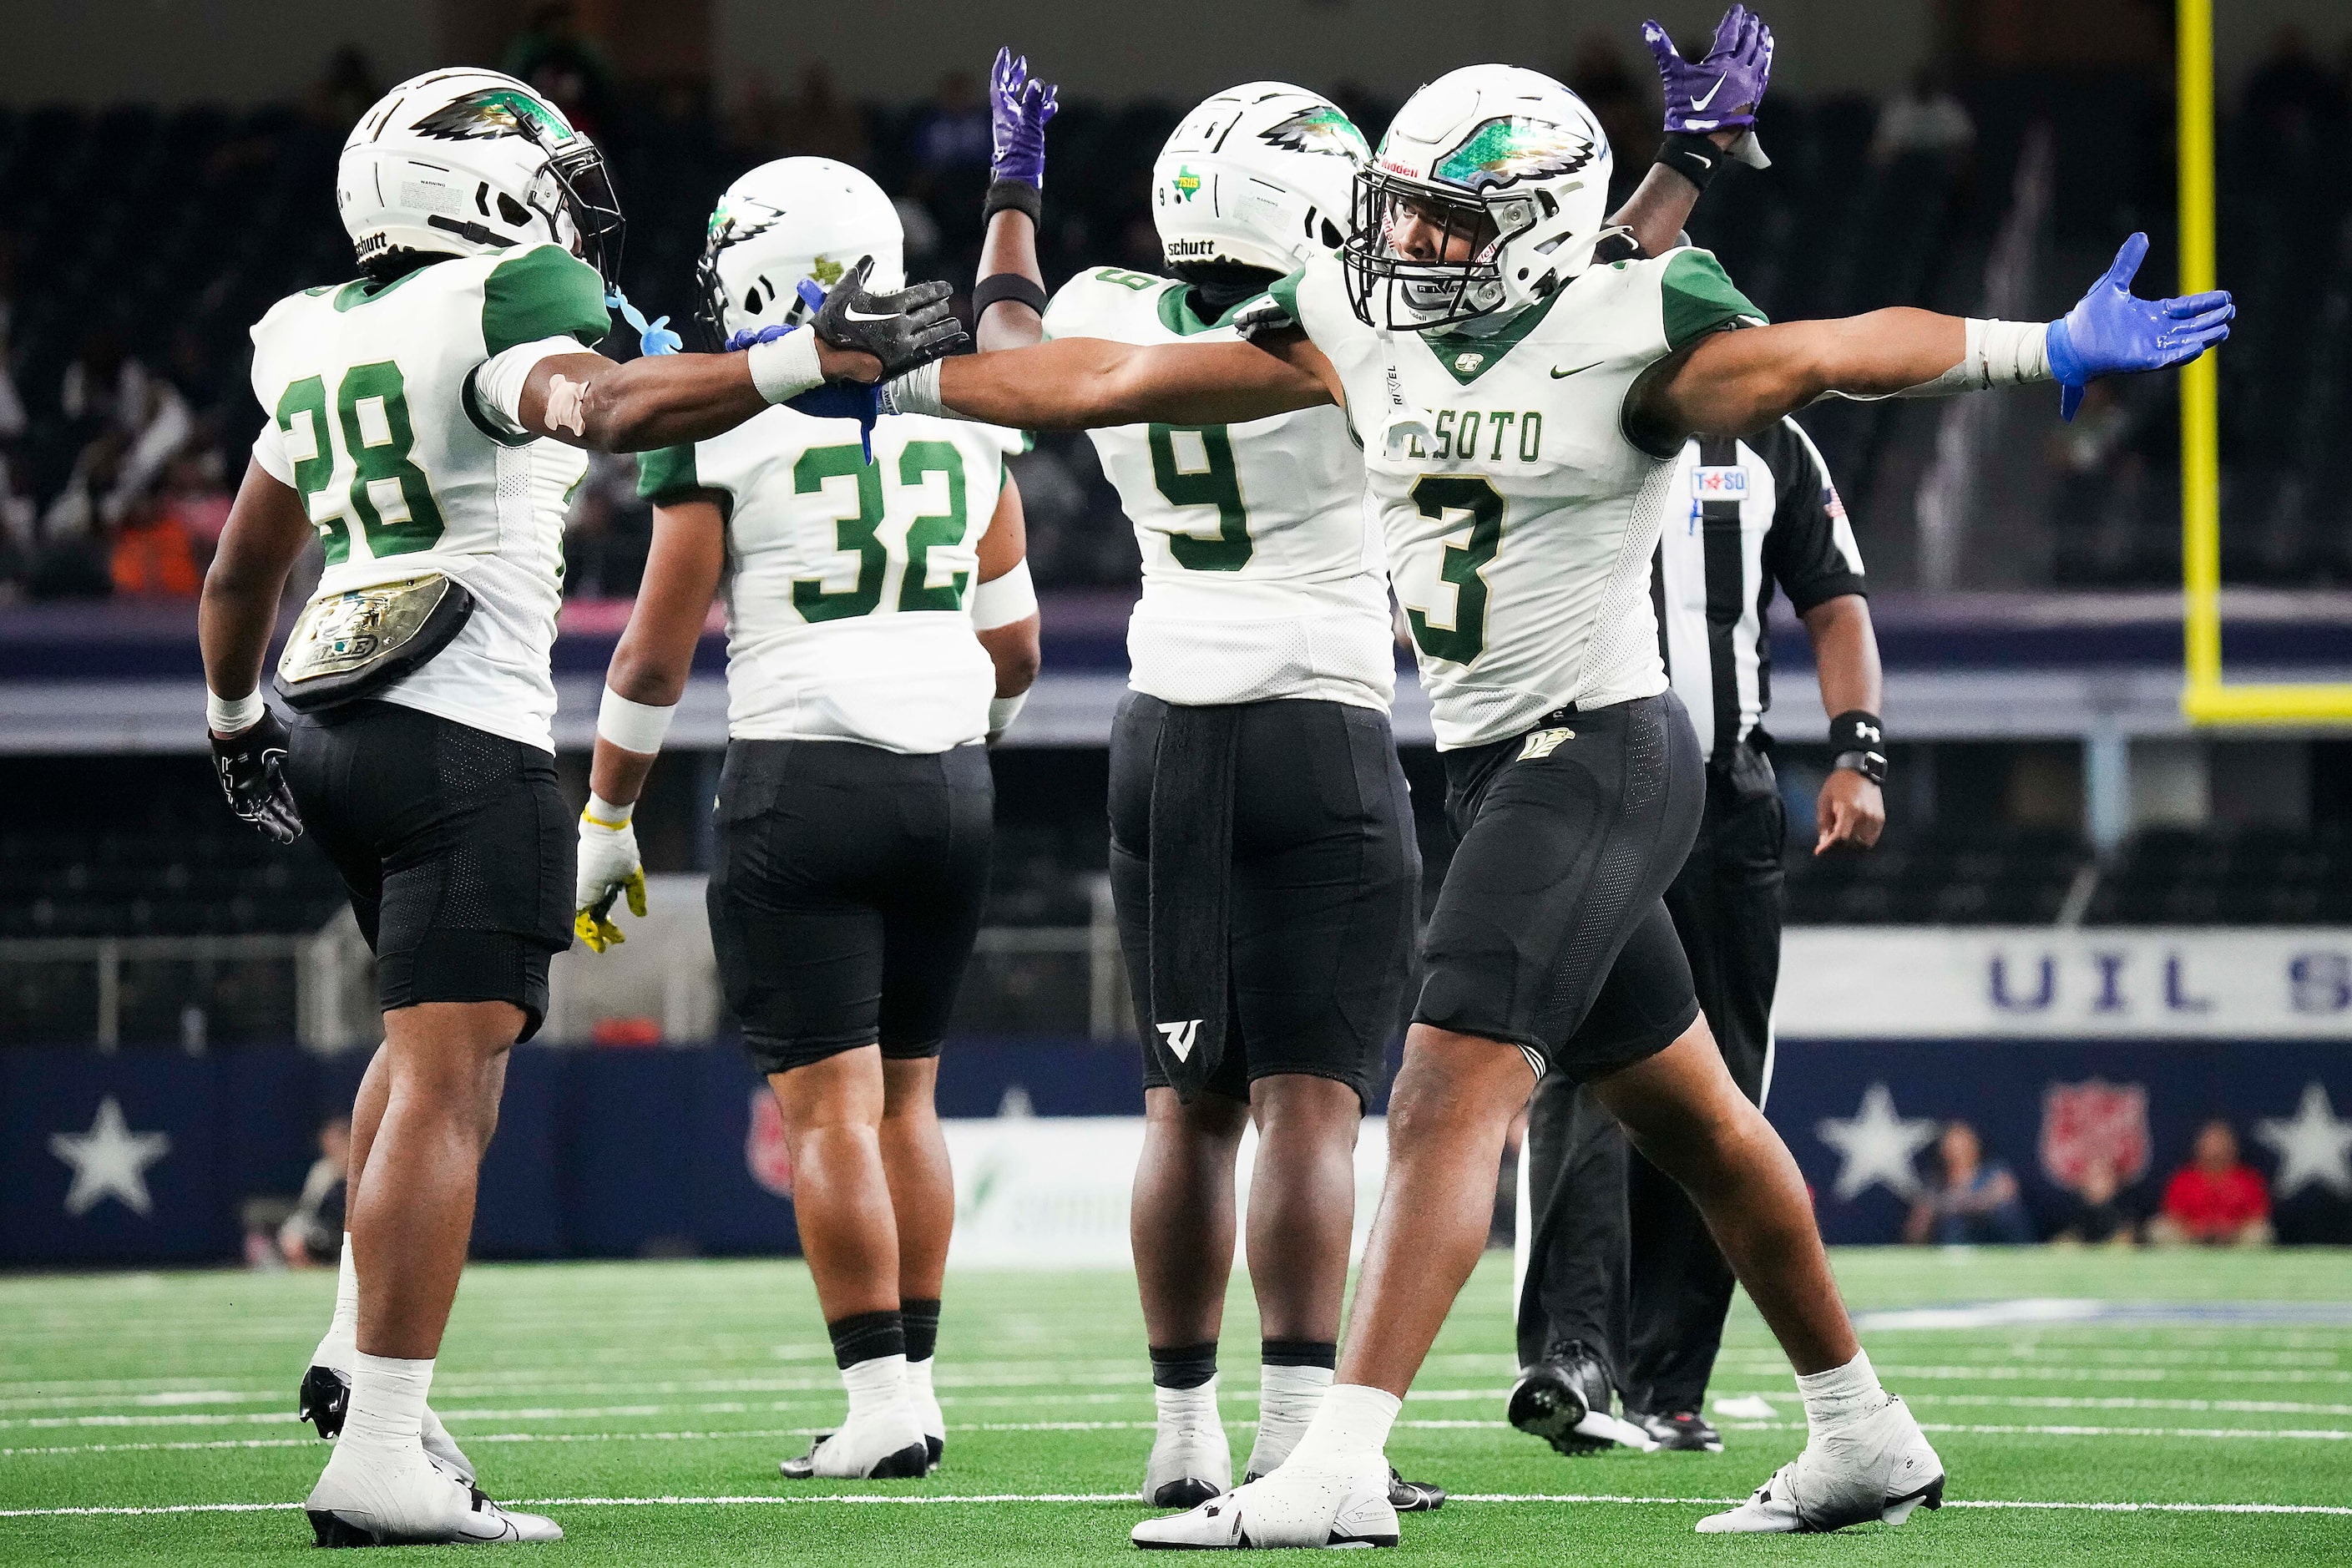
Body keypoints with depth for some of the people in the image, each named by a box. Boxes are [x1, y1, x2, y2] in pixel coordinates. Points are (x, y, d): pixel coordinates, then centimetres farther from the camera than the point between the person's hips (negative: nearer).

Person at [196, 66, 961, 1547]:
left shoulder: (320, 344, 15)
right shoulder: (489, 315, -10)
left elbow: (241, 570, 26)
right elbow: (600, 410, -34)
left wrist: (238, 722, 42)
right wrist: (807, 364, -41)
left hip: (334, 734, 9)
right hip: (463, 741, -9)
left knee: (443, 1026, 28)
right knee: (446, 1082, -10)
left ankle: (362, 1348, 24)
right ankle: (380, 1455, -16)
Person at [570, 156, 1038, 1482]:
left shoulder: (725, 424, -5)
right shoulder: (963, 415, 8)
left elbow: (655, 656, -1)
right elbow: (1015, 644, 15)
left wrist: (606, 823, 9)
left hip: (806, 778, -5)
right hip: (950, 782, 5)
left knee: (832, 1105, -4)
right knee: (906, 1094, 14)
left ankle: (882, 1397, -10)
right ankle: (915, 1377, 13)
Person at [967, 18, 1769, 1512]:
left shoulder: (1110, 328, 1)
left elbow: (1004, 338, 25)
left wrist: (1013, 194, 42)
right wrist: (1690, 158, 2)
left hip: (1165, 745, 6)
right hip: (1319, 741, -5)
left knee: (1191, 1106, 11)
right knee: (1311, 1103, -7)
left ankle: (1185, 1433, 12)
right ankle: (1298, 1432, -14)